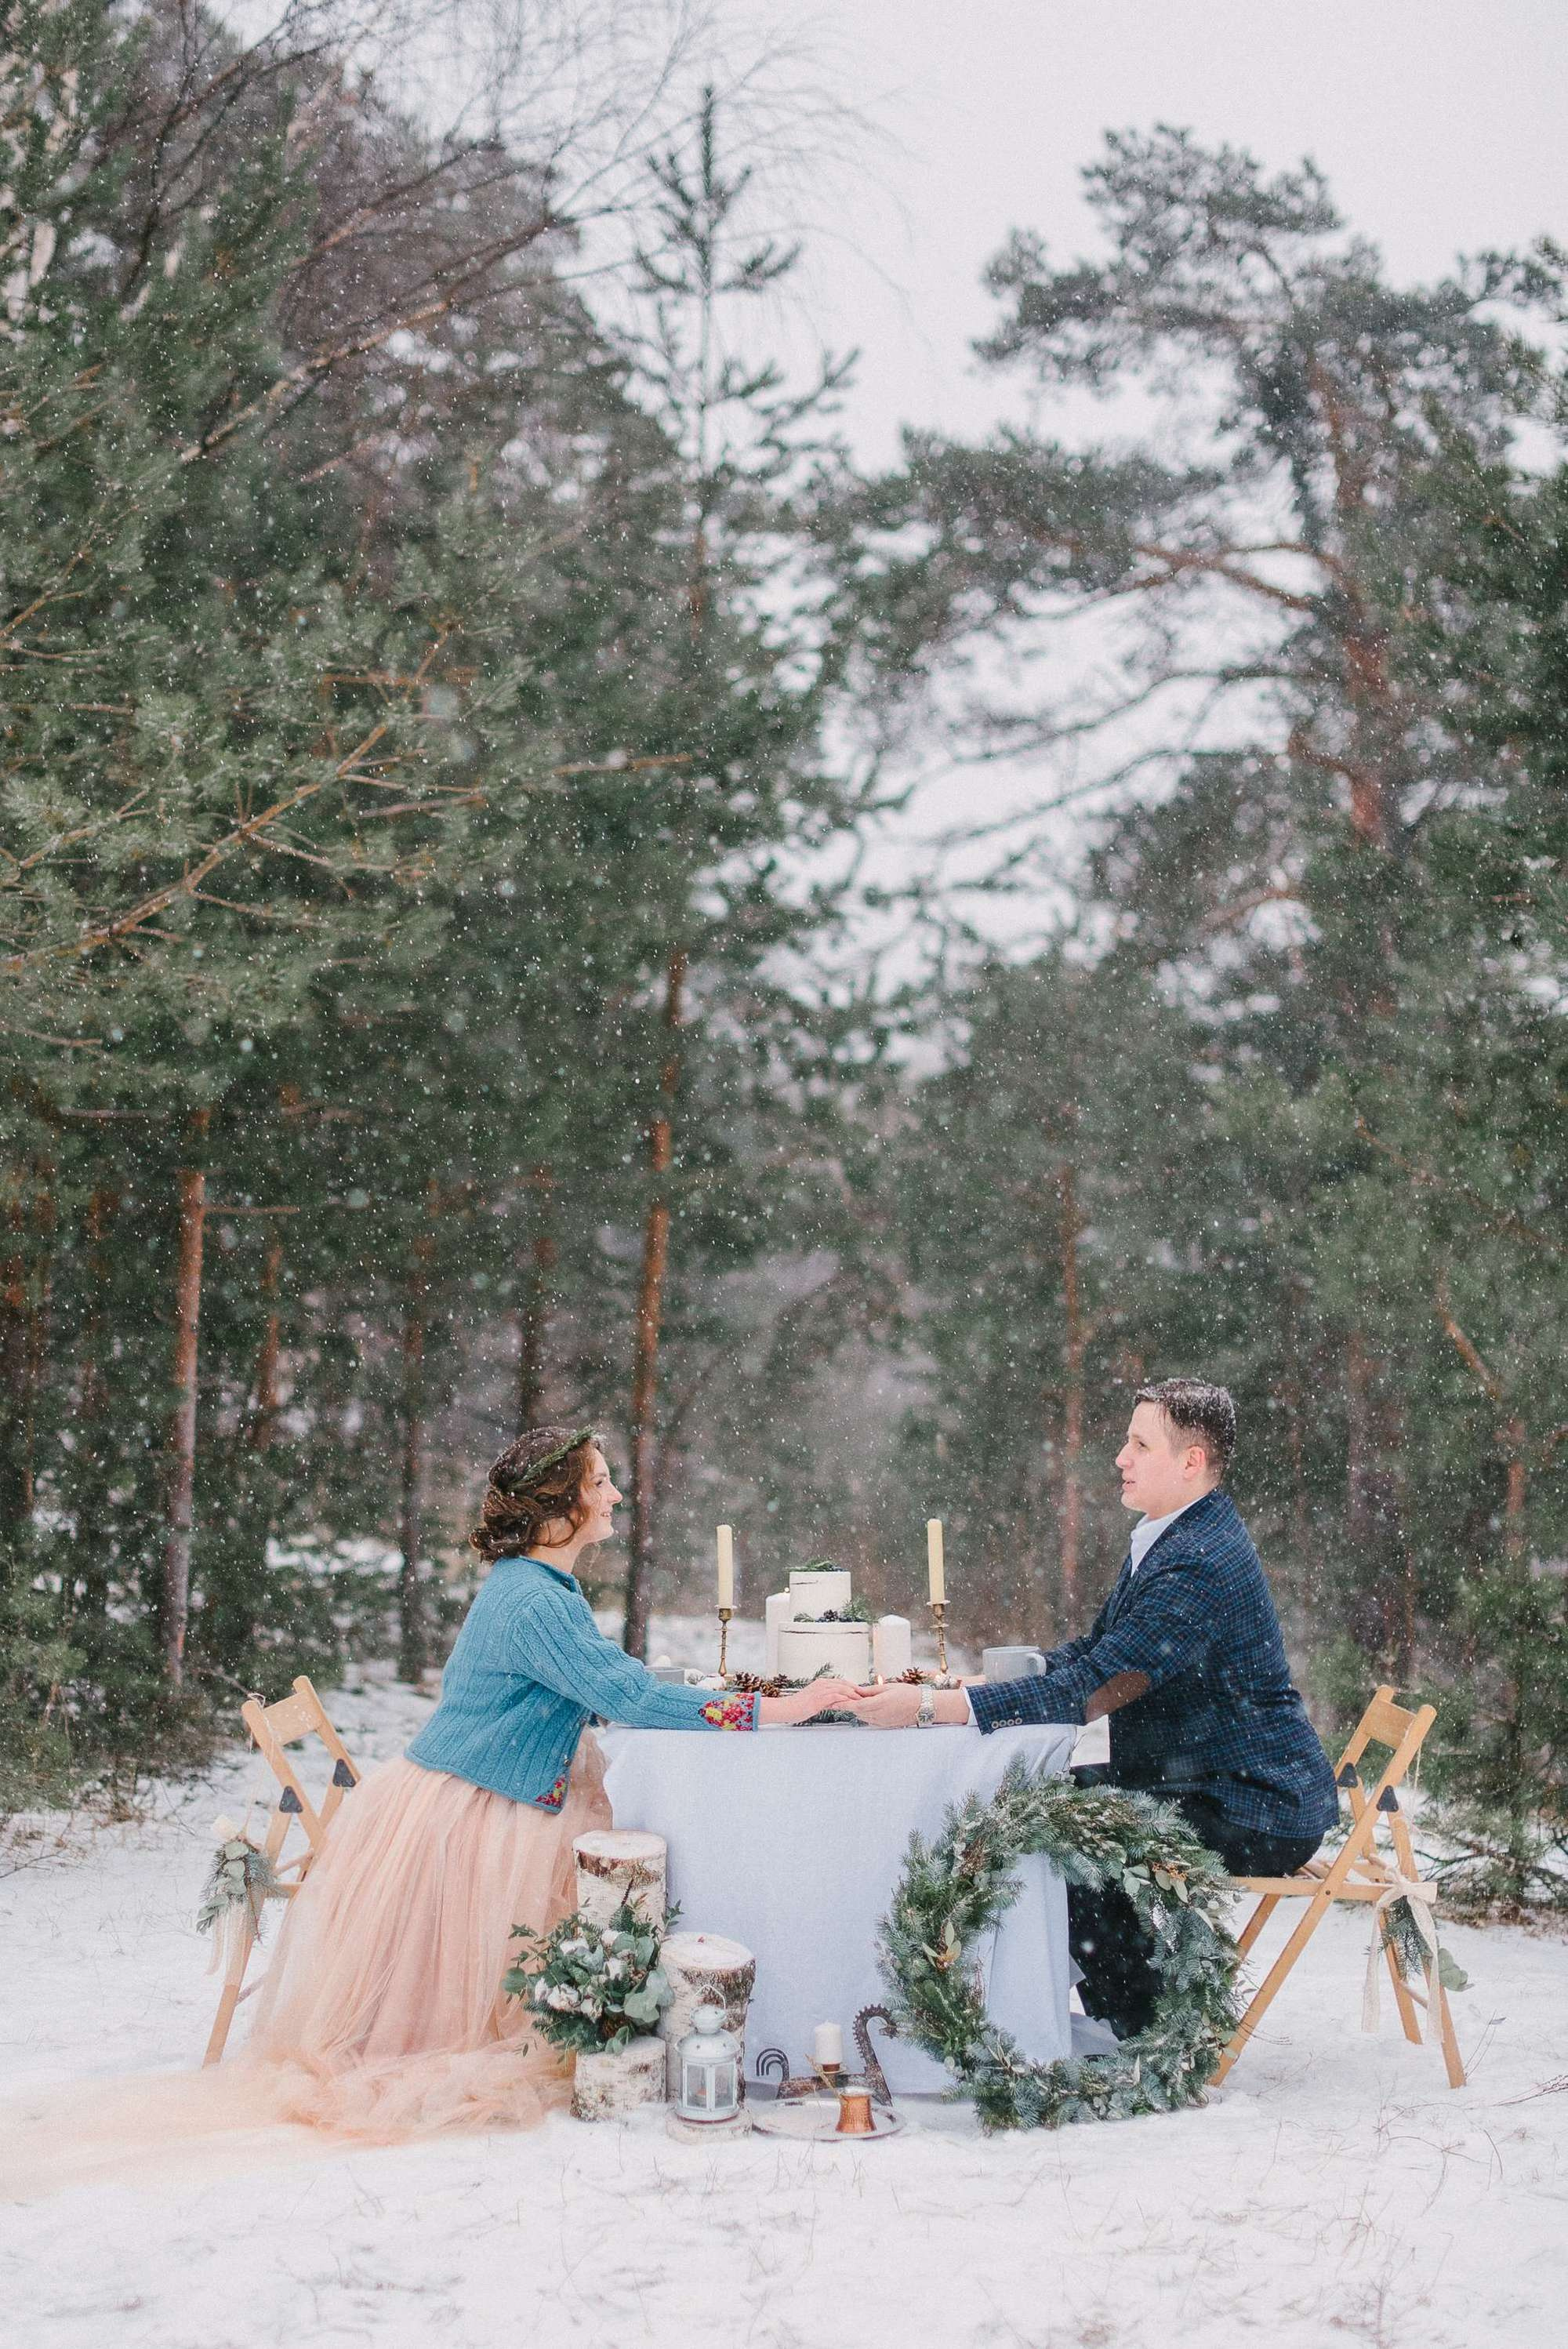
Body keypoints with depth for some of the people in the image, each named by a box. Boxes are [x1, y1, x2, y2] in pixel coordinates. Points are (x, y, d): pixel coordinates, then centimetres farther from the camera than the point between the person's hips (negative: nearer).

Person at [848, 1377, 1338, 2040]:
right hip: (1188, 1781, 11)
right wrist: (979, 1683, 1)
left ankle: (1145, 2033, -3)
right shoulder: (1164, 1537, 9)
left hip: (1256, 1814, -11)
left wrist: (928, 1706, -31)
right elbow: (1095, 1651, 16)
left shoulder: (1201, 1564, -25)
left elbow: (1087, 1691, -30)